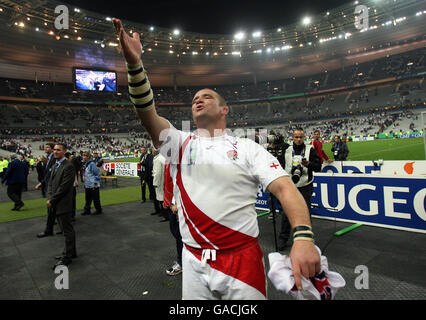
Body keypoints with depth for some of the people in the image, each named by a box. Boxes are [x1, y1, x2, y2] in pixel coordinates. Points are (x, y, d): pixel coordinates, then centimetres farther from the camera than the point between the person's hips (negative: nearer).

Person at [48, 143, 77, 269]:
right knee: (66, 229, 18)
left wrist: (52, 200, -14)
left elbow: (64, 187, -19)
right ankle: (71, 252, 30)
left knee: (67, 231, 1)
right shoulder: (54, 166, 15)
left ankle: (67, 257, 11)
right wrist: (49, 198, 0)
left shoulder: (68, 166, -15)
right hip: (56, 205, 9)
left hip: (63, 204, -9)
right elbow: (50, 183, 15)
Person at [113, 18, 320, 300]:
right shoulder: (180, 143, 6)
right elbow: (148, 114, -9)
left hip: (242, 259, -2)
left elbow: (285, 188, -11)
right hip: (194, 263, 3)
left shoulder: (247, 148, -1)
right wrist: (135, 64, -22)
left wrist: (303, 237, -26)